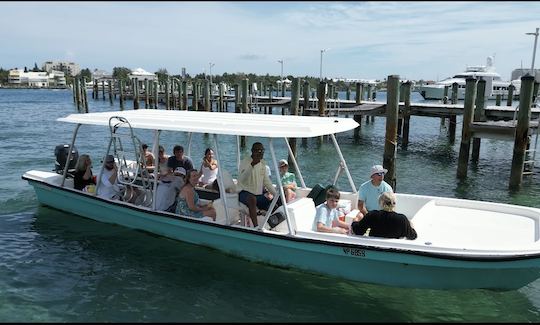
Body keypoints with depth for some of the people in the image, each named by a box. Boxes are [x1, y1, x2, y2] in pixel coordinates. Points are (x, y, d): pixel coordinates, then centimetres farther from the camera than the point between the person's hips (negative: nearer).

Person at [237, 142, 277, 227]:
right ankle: (256, 227, -40)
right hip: (245, 193, -7)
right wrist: (252, 165, -37)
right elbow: (241, 180, -27)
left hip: (259, 195, 7)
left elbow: (267, 181, 17)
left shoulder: (262, 163, 11)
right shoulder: (245, 162, -11)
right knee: (252, 199, -39)